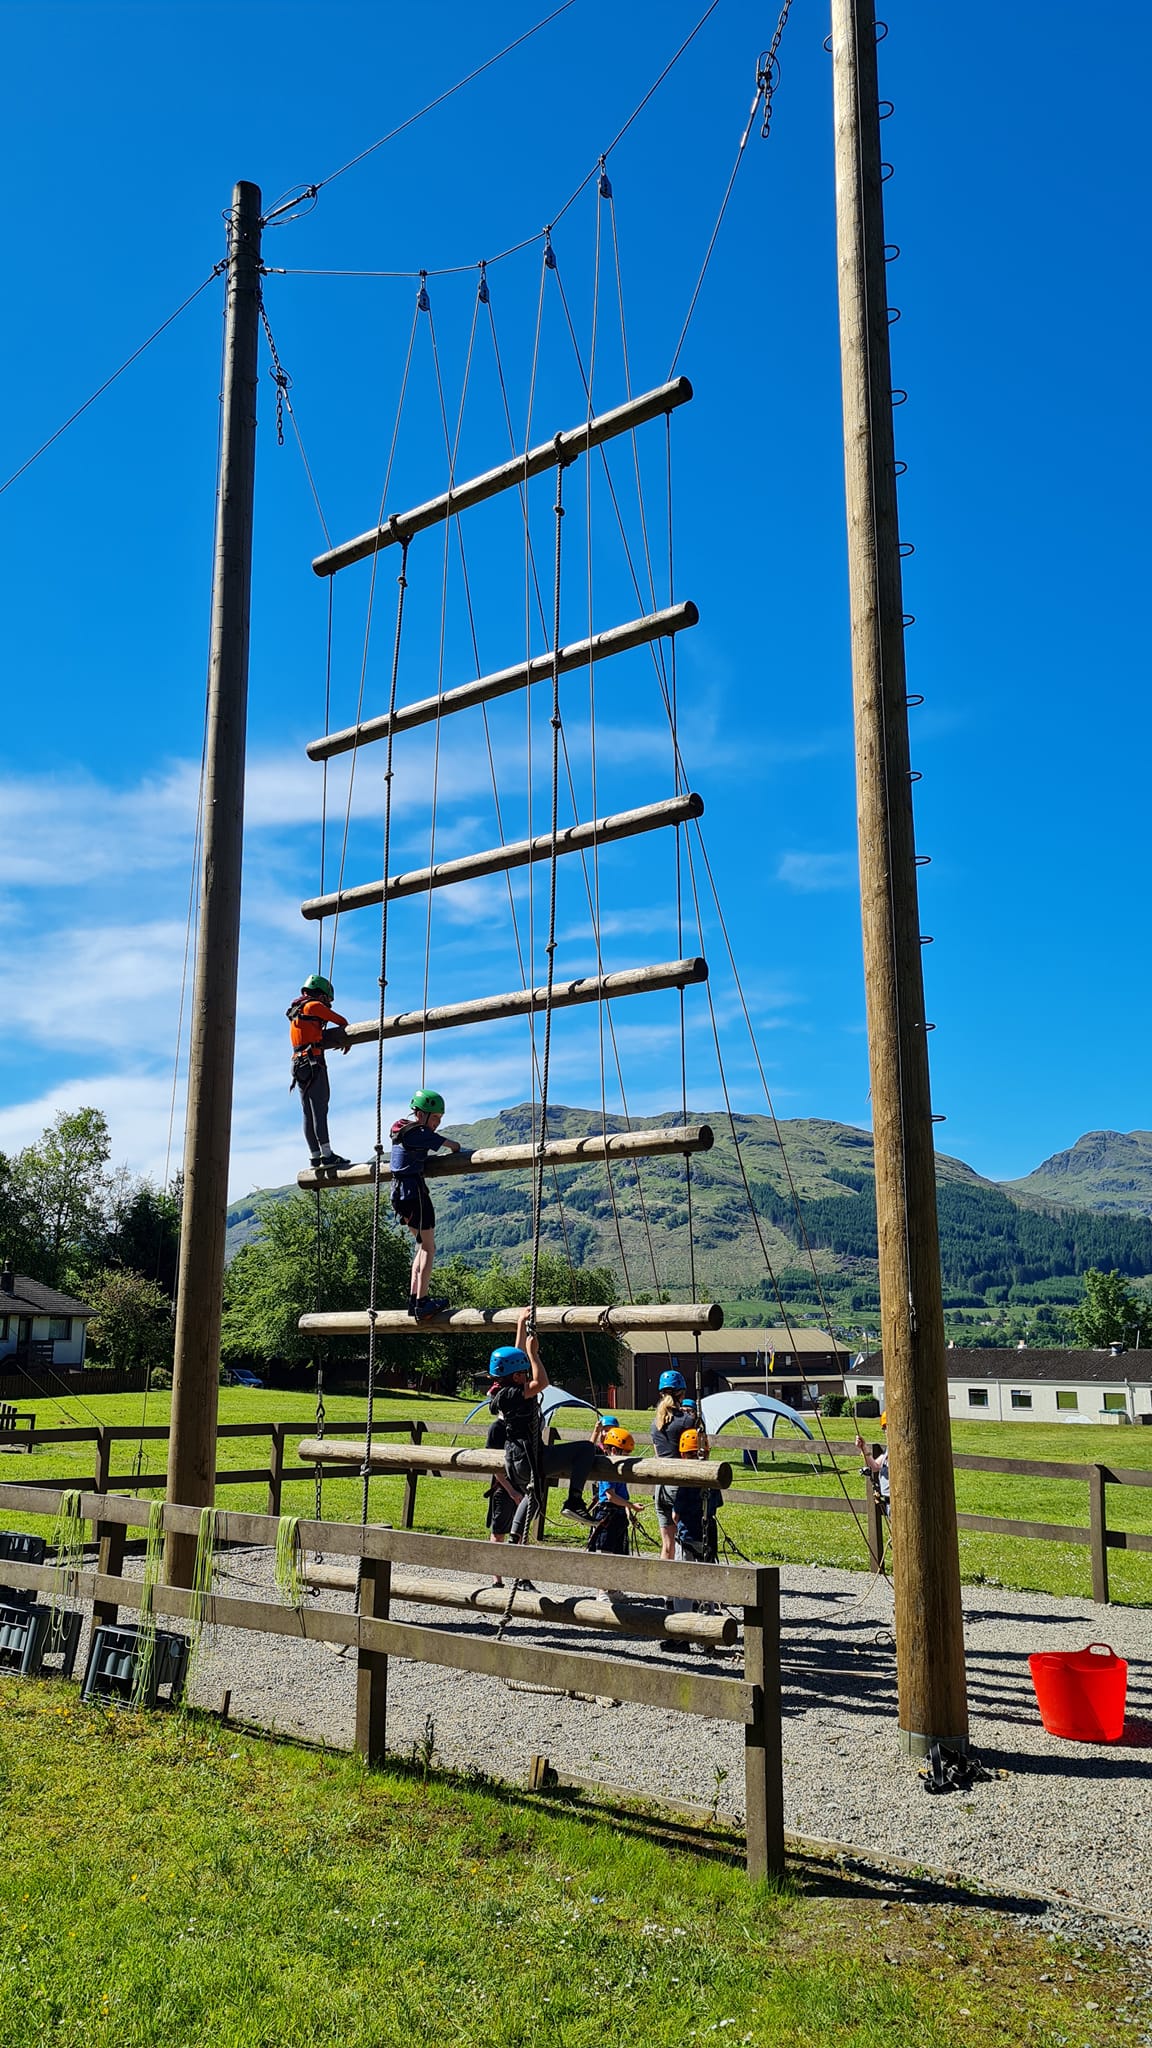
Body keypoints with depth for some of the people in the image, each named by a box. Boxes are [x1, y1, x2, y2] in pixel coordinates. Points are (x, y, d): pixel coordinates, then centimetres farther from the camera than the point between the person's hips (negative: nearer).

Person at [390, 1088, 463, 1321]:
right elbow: (454, 1145, -6)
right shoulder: (419, 1133, -12)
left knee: (422, 1245, 15)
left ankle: (413, 1298, 10)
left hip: (400, 1193, 9)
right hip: (415, 1191, -9)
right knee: (428, 1248, -5)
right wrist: (455, 1151, 15)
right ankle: (422, 1303, -10)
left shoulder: (400, 1130, 15)